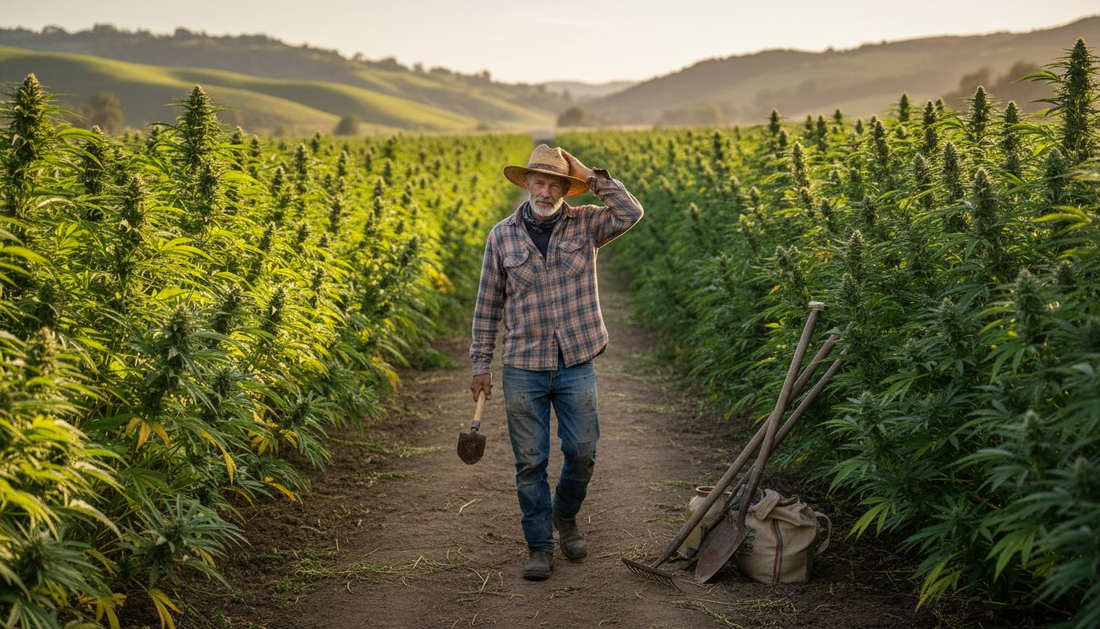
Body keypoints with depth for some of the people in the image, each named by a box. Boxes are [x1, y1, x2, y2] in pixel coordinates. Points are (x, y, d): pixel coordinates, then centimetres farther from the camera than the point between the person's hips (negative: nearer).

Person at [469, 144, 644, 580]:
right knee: (530, 462, 4)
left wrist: (594, 178, -13)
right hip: (524, 367, 0)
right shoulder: (502, 236, 2)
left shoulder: (584, 224, 1)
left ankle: (565, 517, 34)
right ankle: (539, 546, 17)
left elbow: (631, 213, -17)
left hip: (576, 364, 0)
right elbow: (488, 304, 7)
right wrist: (481, 364, 5)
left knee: (582, 453, 6)